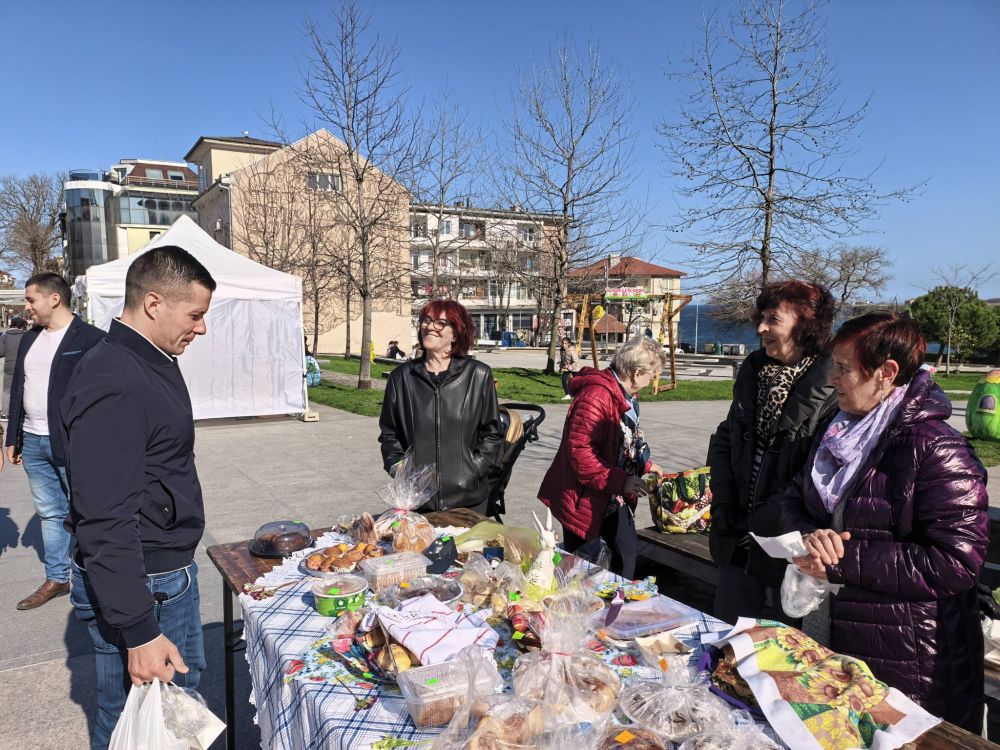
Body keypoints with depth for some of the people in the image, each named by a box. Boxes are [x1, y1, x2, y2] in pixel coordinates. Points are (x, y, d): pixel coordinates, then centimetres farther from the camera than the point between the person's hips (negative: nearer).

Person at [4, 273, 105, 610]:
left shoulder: (91, 339, -11)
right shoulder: (29, 339, 12)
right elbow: (17, 390, 17)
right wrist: (13, 438, 16)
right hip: (34, 443, 7)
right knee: (49, 513, 15)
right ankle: (56, 579, 27)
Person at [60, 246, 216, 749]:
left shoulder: (154, 363, 7)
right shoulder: (112, 385, -25)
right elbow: (105, 524, -27)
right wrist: (139, 633, -24)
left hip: (173, 572, 9)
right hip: (137, 588, -9)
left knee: (186, 681, 23)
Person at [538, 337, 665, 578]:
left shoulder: (625, 396, 8)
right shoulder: (596, 396, -26)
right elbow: (580, 451, -31)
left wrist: (645, 466, 14)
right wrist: (620, 481, -28)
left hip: (613, 496, 10)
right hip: (583, 497, -10)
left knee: (627, 550, 16)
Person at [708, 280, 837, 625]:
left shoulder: (833, 389, -16)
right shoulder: (753, 373, 7)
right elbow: (723, 442, 14)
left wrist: (764, 521, -17)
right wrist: (724, 505, 3)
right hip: (739, 545, 7)